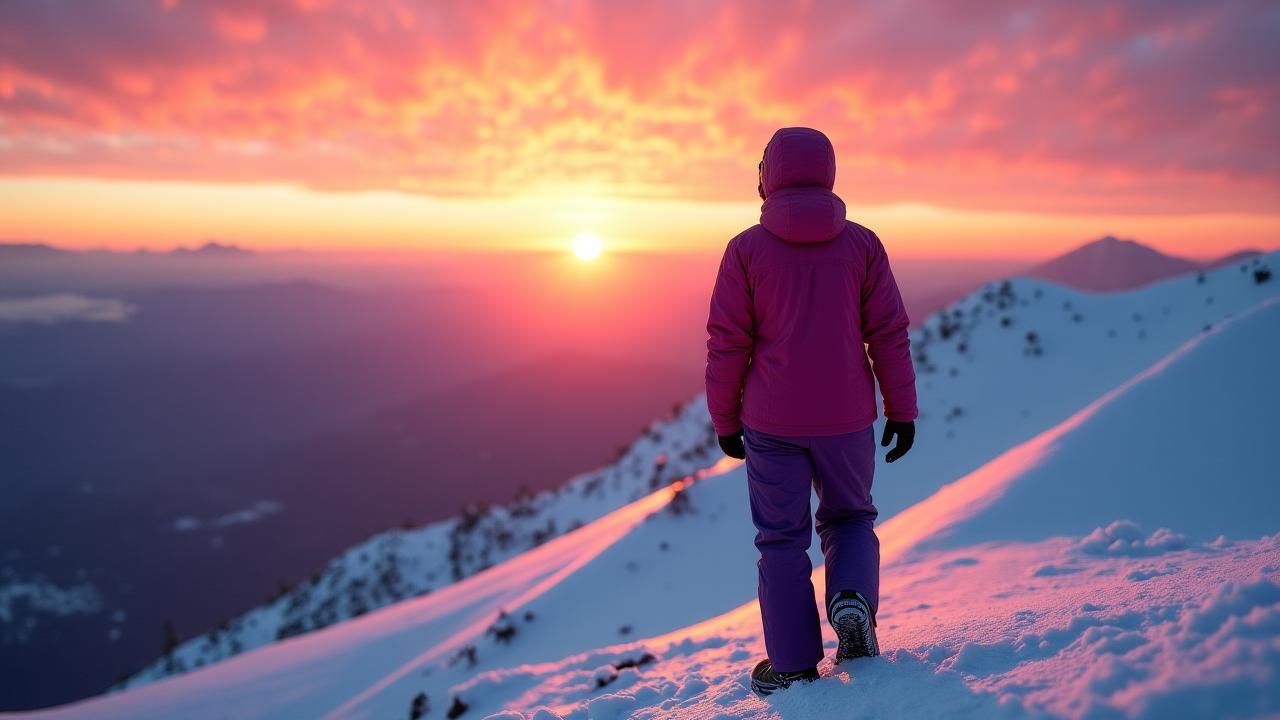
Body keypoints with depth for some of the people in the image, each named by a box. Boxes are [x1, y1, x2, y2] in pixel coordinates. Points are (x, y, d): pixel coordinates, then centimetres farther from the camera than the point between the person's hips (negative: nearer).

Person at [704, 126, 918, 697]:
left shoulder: (746, 248, -5)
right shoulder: (862, 243, 0)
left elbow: (727, 342, -4)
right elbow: (889, 333, 0)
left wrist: (725, 420, 6)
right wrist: (902, 410, 8)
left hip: (771, 422, -1)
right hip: (847, 417, 2)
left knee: (782, 538, 10)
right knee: (849, 517, 22)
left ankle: (793, 665, 14)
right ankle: (852, 599, -3)